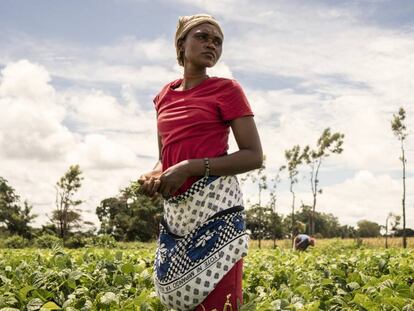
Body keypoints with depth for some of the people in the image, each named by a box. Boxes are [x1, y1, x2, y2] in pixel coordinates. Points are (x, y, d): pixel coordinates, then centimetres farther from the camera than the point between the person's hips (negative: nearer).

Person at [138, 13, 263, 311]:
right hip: (176, 210, 6)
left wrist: (189, 168, -15)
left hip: (214, 205, -6)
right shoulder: (165, 95, 15)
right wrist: (153, 175, 0)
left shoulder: (227, 89, -1)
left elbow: (254, 156, -6)